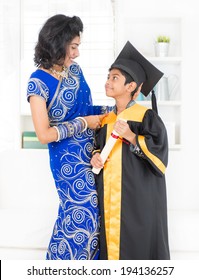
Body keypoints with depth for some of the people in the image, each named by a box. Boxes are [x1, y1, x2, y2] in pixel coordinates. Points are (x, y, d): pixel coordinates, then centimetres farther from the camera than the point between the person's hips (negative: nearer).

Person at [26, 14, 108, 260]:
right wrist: (83, 123, -17)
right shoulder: (38, 82, -19)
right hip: (69, 159, -7)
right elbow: (44, 135, -22)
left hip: (91, 152, 7)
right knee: (82, 216, 4)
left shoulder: (74, 69, 2)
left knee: (94, 211, 16)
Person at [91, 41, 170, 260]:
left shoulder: (146, 116, -6)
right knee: (111, 239, 8)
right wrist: (95, 156, 1)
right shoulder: (106, 120, 11)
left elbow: (159, 150, -13)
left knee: (137, 241, -1)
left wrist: (131, 137, -23)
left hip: (137, 196, -5)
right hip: (110, 196, 6)